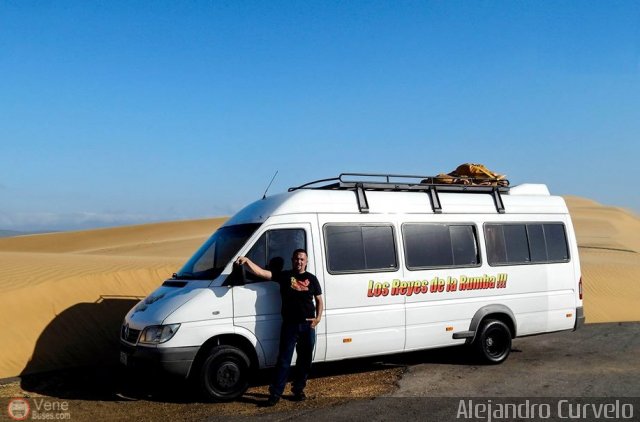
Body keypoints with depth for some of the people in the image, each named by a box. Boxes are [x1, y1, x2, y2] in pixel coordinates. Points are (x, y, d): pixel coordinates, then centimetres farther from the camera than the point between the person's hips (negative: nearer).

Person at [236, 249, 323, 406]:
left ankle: (298, 389, 26)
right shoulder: (284, 276, 0)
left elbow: (319, 300, 11)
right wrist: (247, 261, -24)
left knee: (305, 360, 11)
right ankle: (275, 393, 1)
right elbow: (260, 272, -10)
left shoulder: (311, 279, 6)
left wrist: (318, 317, -5)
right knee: (284, 360, -2)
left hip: (308, 325, 2)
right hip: (289, 325, -2)